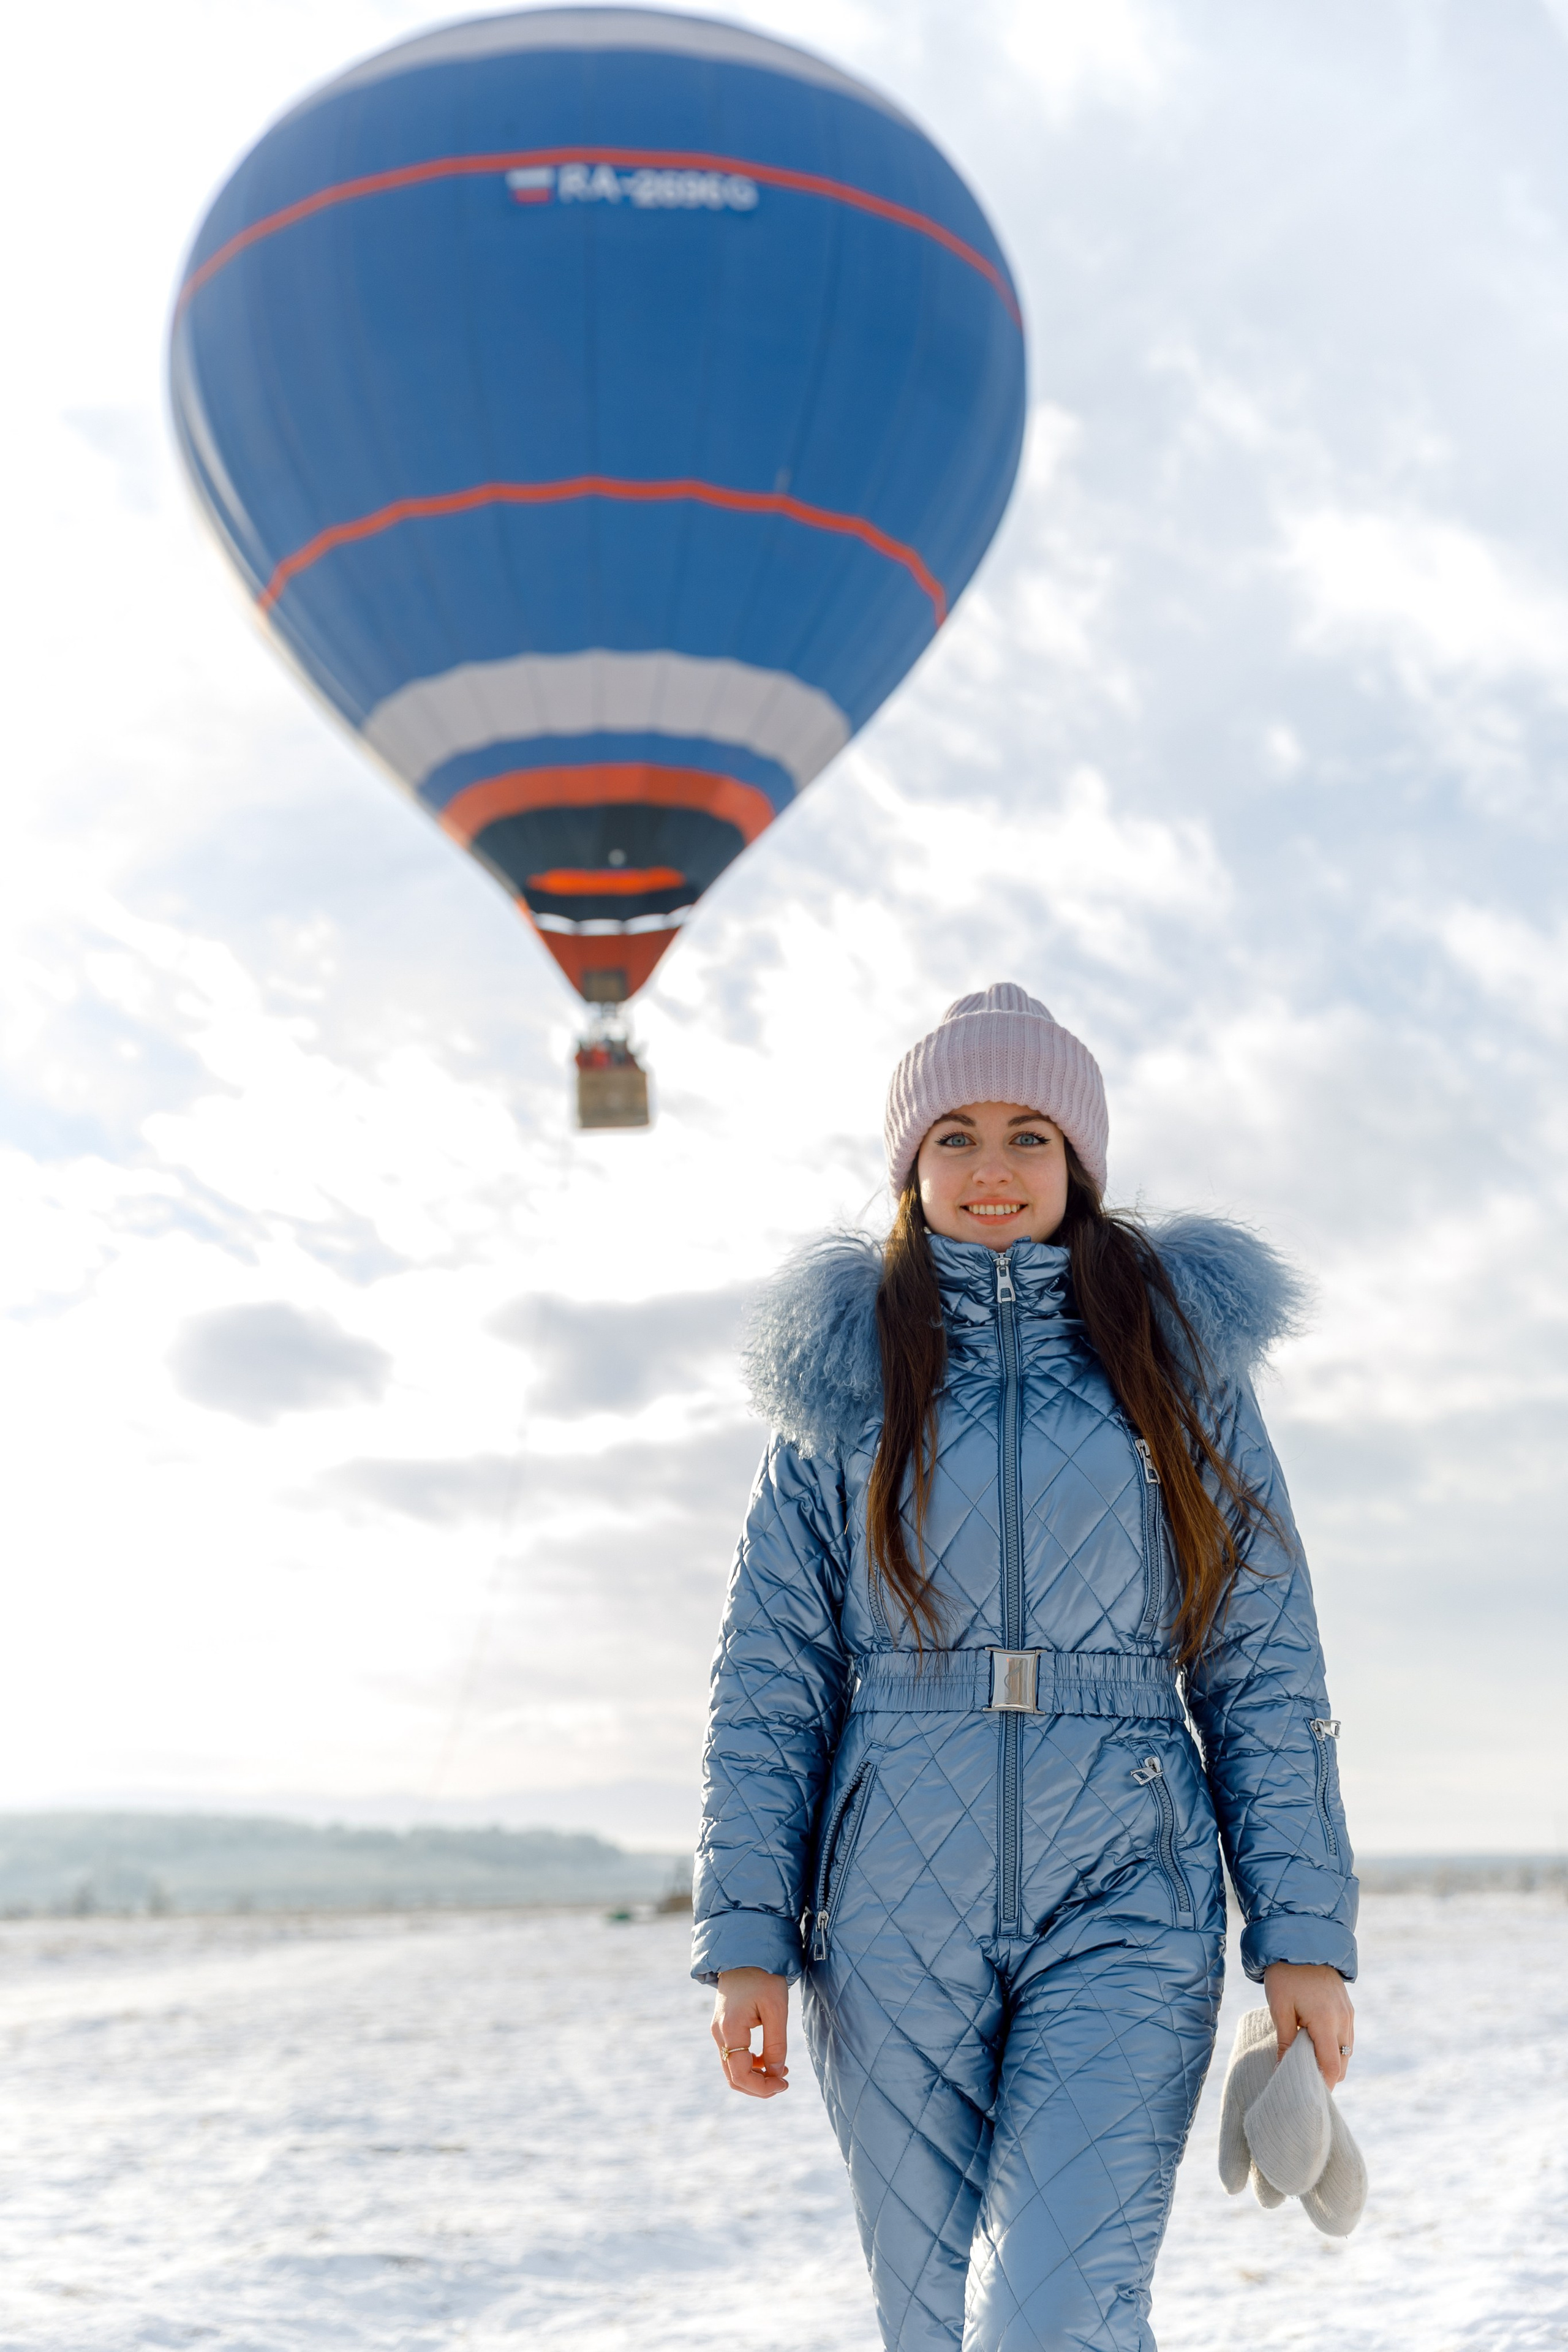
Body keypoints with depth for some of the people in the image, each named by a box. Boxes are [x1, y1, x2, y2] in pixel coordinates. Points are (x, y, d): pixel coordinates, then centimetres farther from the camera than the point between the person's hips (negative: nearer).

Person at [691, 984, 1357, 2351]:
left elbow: (1265, 1666, 5)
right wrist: (746, 1939, -2)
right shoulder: (843, 1375, 7)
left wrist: (1307, 1934, -1)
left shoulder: (1182, 1359, 7)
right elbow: (768, 1682, 5)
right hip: (895, 1916, 1)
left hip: (1124, 1903, -1)